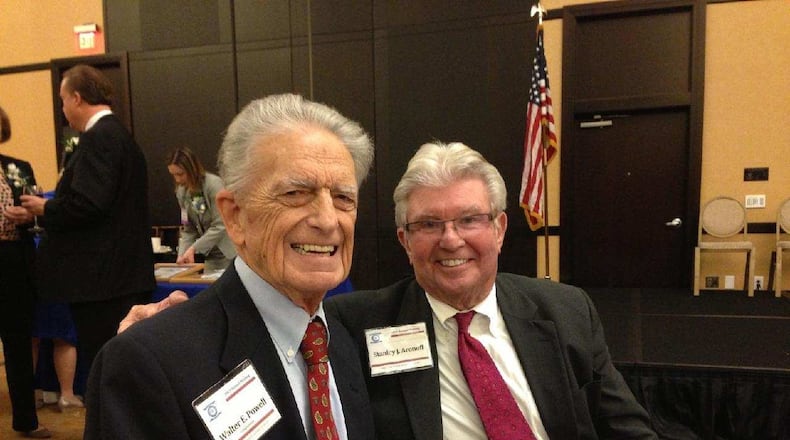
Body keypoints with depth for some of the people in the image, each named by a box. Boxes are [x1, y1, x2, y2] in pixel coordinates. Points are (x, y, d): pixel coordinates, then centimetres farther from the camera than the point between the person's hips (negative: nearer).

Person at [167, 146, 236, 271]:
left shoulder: (214, 184, -16)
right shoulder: (181, 192, 3)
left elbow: (219, 226, -18)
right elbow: (188, 230, 6)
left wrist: (193, 248, -19)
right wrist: (182, 255, -8)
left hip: (229, 252, -5)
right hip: (210, 255, 5)